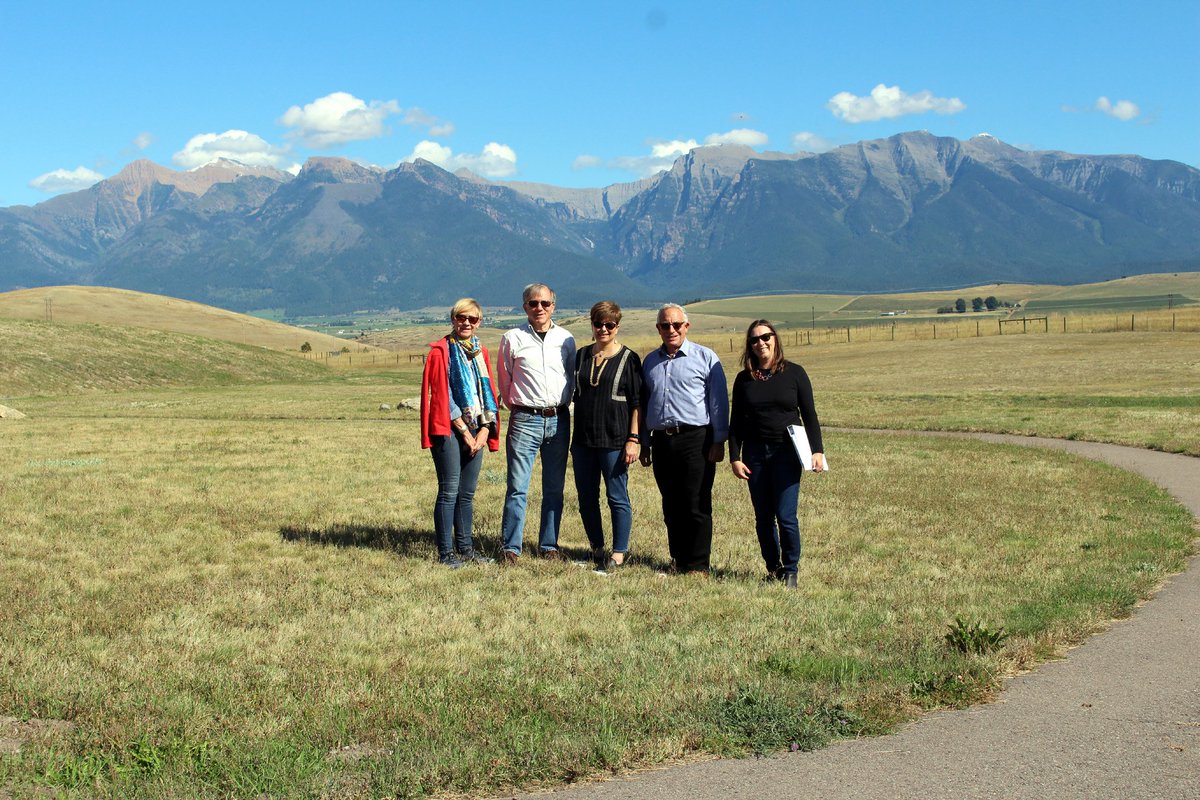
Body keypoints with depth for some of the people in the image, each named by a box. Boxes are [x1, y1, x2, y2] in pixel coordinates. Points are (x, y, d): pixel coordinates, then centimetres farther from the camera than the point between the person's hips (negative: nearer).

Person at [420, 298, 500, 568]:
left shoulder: (481, 353, 15)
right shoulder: (440, 351, -4)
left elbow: (489, 393, 13)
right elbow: (441, 395, -9)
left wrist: (484, 430, 0)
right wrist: (465, 432, -9)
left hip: (475, 430, 6)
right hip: (449, 429, -6)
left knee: (467, 493, 10)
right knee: (449, 491, -5)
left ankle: (465, 547, 18)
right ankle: (446, 553, 0)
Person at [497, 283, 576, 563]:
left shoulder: (566, 339, 9)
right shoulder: (513, 338, 2)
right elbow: (504, 379, 10)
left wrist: (561, 406, 12)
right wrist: (517, 408, 10)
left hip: (558, 419, 3)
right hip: (525, 419, -3)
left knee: (554, 488, 7)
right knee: (517, 487, -5)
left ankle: (549, 545, 16)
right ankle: (511, 548, 1)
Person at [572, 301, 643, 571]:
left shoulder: (628, 359, -2)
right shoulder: (581, 356, 11)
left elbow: (637, 403, -4)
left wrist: (633, 439, -11)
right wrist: (573, 435, 13)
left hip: (614, 441, -5)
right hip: (583, 440, 5)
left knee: (617, 498, 0)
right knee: (586, 497, 10)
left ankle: (619, 553, 8)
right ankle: (596, 547, 24)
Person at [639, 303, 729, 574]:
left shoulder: (705, 357, 2)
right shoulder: (651, 361, 16)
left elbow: (719, 401, 0)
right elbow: (644, 403, 20)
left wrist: (719, 441, -6)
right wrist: (644, 443, 16)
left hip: (695, 439, -5)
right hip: (662, 440, 5)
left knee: (696, 506, -5)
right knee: (671, 507, 8)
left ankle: (698, 566, 1)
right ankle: (679, 560, 16)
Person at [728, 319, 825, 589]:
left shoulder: (794, 373, 1)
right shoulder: (744, 379, 7)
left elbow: (809, 415, 4)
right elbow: (736, 423, 9)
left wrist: (817, 450, -4)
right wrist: (735, 458, 1)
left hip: (787, 452, -3)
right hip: (755, 454, 3)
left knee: (786, 515, -10)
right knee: (763, 518, 5)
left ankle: (791, 569, 5)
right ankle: (773, 568, 17)